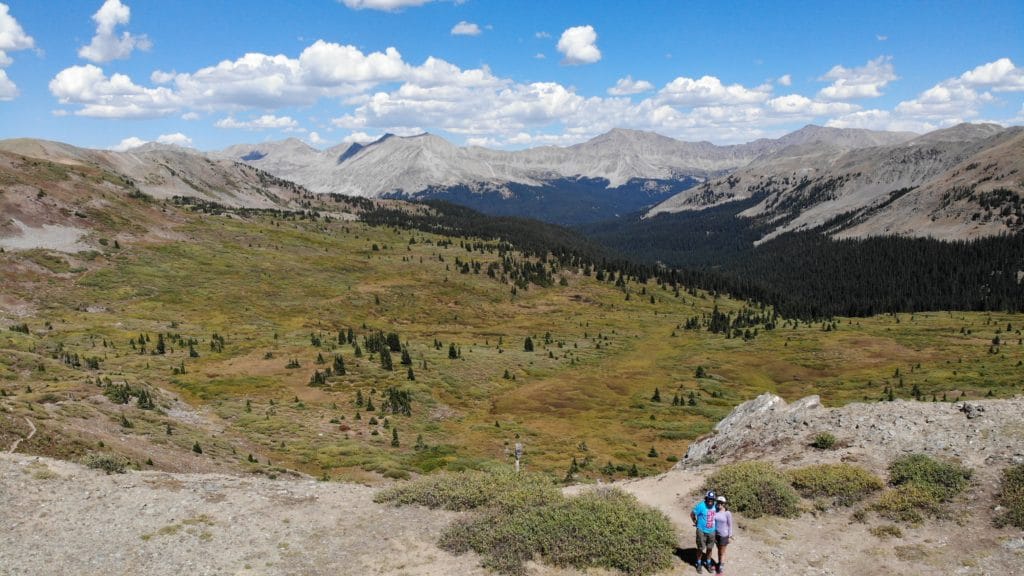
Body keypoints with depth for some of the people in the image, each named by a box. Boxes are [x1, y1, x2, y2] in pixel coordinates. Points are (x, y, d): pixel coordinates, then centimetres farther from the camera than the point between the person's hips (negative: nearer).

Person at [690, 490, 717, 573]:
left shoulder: (715, 505, -6)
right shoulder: (701, 505, -20)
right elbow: (692, 514, -9)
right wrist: (696, 523, 3)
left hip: (712, 531, 4)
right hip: (702, 531, -4)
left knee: (709, 548, 16)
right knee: (700, 548, 8)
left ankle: (708, 563, 36)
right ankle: (699, 564, 28)